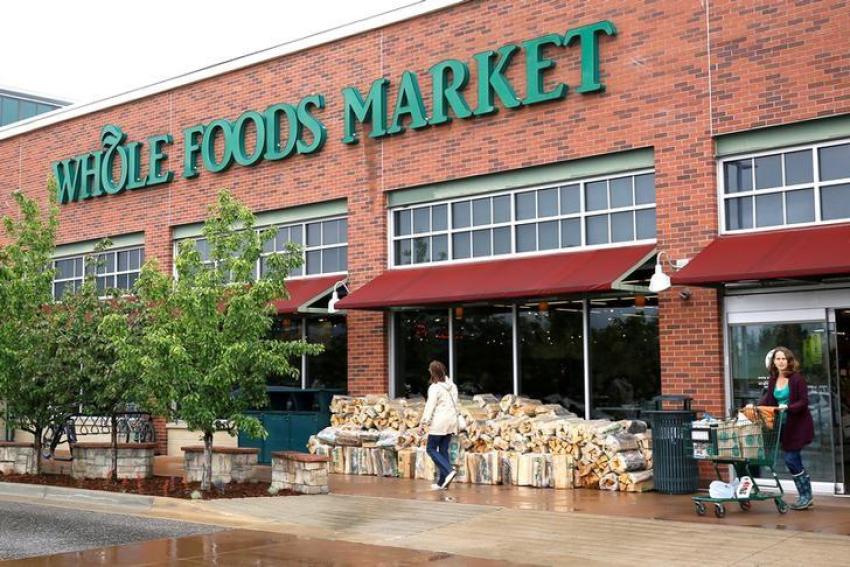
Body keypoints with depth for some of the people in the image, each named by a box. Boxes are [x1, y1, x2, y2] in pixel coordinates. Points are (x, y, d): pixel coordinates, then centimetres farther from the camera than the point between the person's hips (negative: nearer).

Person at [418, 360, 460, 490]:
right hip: (451, 421, 7)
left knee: (431, 449, 3)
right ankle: (442, 482, 9)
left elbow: (430, 407, -15)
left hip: (439, 422, -7)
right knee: (444, 450, 10)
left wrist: (423, 423, -11)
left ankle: (449, 471, -14)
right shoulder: (452, 386, 10)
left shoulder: (435, 387, -13)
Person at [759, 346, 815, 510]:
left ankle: (805, 496, 6)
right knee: (794, 460, 10)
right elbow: (768, 399, 5)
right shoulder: (773, 380, 7)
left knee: (791, 459, -8)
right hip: (784, 426, 7)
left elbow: (804, 402, -15)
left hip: (798, 424, -7)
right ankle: (806, 497, 20)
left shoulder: (797, 378, -12)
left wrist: (787, 407, -28)